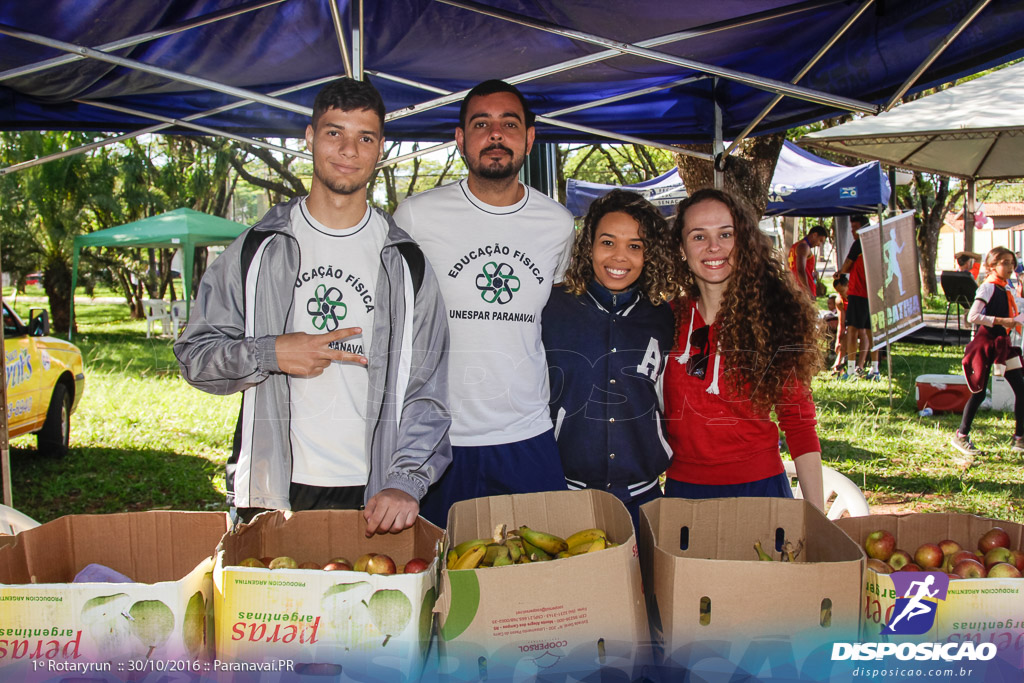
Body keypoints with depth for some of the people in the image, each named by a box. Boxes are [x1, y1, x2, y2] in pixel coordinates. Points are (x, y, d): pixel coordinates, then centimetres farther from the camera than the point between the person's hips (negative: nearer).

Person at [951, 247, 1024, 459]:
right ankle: (961, 436, 9)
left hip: (1003, 343, 8)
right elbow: (972, 317, -22)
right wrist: (1000, 321, -24)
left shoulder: (1006, 288, 12)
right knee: (979, 392, -3)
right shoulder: (988, 287, -12)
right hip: (987, 342, -8)